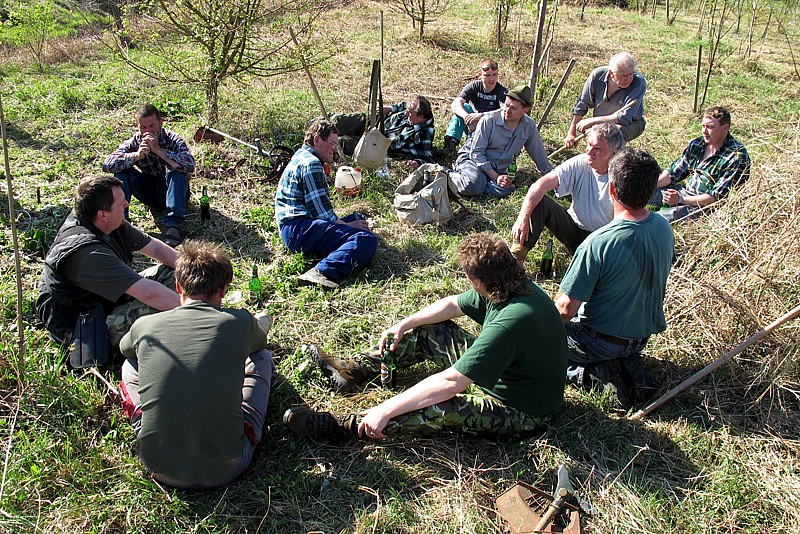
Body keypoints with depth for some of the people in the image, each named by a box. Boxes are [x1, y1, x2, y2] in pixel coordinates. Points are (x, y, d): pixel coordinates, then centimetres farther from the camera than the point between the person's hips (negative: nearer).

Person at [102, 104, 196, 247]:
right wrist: (136, 156, -33)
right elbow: (106, 164, -19)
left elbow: (190, 166, -36)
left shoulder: (173, 140, -16)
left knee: (176, 168, -32)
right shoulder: (134, 142, -7)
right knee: (122, 168, -16)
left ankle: (174, 225, -39)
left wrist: (158, 150, -38)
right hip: (150, 195, 3)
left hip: (172, 192, -3)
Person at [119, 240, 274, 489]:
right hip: (224, 469, -1)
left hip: (161, 470, 2)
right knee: (262, 358, 17)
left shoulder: (145, 325, -5)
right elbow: (260, 343, 18)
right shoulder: (240, 322, -10)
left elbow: (125, 348, 23)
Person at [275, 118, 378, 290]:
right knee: (367, 240, -27)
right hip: (300, 228, -11)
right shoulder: (311, 163, -8)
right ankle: (322, 271, -47)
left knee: (359, 219, 27)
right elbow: (320, 209, -15)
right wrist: (345, 225, -2)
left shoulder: (302, 156, 25)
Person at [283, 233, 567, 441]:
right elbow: (452, 304, 7)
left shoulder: (510, 322, -37)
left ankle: (345, 426, -20)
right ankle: (355, 369, 14)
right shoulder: (513, 286, -9)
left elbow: (450, 382, -38)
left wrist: (387, 410, -33)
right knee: (428, 330, 8)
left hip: (520, 411, -9)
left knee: (439, 409, -32)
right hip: (498, 373, 9)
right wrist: (404, 325, 1)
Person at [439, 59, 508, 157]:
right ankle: (451, 142, -28)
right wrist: (467, 116, -42)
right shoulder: (474, 86, -6)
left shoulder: (502, 91, -12)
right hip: (473, 127, 2)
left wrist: (481, 115, -43)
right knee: (462, 107, -20)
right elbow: (455, 104, -22)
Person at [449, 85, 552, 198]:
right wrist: (495, 176, -20)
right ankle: (450, 177, -7)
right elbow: (476, 152, -15)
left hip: (498, 170, 4)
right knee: (471, 185, -37)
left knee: (504, 190, -31)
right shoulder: (489, 120, -17)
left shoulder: (530, 126, -3)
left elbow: (539, 154, 12)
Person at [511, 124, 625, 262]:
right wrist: (523, 219, -34)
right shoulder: (579, 164, -12)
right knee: (539, 202, -20)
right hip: (574, 231, 3)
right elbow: (540, 185, -23)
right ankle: (515, 257, -22)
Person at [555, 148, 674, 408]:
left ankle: (595, 372, -3)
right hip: (645, 334, 7)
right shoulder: (663, 227, -10)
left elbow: (566, 308, -26)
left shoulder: (598, 244, -33)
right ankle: (626, 363, 9)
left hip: (604, 341, -7)